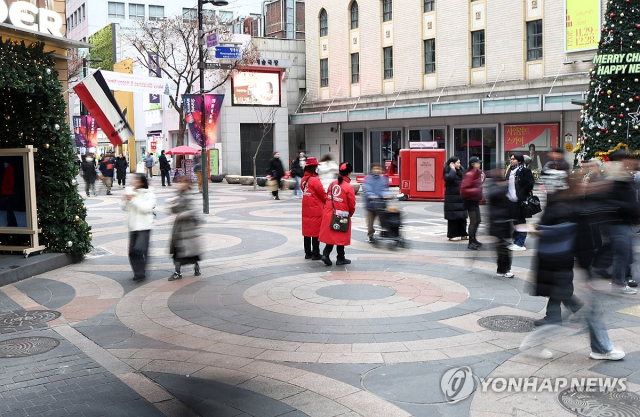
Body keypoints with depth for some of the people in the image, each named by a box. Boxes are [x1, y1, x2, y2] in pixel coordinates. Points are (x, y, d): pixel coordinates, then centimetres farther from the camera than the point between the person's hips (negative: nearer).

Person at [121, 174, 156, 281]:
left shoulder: (148, 194, -7)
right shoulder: (129, 191, 11)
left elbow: (146, 208, -20)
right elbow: (124, 207, 14)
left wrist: (134, 199, -18)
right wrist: (126, 199, -6)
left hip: (144, 226, -6)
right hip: (133, 226, 6)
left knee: (139, 249, -18)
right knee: (132, 251, 6)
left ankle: (140, 273, -4)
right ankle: (138, 273, 18)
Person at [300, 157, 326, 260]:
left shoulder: (303, 179, 6)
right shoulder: (315, 180, -17)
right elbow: (323, 194, -11)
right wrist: (327, 202, 10)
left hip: (306, 208, 8)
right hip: (316, 209, -7)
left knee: (307, 230, 13)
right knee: (316, 231, 0)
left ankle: (308, 253, 19)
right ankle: (316, 254, 4)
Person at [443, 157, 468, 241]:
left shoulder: (459, 171, 14)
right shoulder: (448, 172, -6)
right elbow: (449, 178, -29)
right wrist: (453, 169, -18)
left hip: (461, 198, 8)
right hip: (452, 199, -7)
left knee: (462, 217, 10)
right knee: (453, 217, -4)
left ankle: (462, 234, 18)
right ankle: (452, 235, 4)